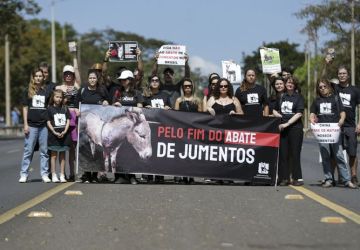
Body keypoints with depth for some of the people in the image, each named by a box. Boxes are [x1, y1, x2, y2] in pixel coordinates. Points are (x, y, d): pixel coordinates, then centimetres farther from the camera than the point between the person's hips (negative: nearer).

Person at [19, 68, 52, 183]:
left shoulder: (47, 90, 7)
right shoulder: (28, 91, 6)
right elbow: (25, 108, 6)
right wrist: (25, 124, -1)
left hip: (44, 125, 1)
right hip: (31, 125, -1)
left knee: (44, 151, 4)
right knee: (28, 150, 0)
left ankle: (44, 174, 10)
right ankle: (24, 174, 4)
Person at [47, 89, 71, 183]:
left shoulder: (65, 108, 8)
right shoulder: (50, 108, 0)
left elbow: (68, 120, 5)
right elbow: (48, 122, -3)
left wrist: (65, 131, -9)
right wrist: (55, 132, -13)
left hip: (64, 134, 3)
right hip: (54, 134, -3)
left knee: (62, 155, 7)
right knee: (54, 155, 1)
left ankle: (62, 175, 10)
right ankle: (54, 175, 4)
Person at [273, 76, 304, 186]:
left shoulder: (298, 97, 3)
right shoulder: (281, 96, 14)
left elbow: (299, 113, -7)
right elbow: (274, 110, 22)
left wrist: (287, 123, -14)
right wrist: (279, 115, 1)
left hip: (295, 128, -4)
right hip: (282, 128, 4)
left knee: (294, 154, -3)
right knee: (283, 154, 2)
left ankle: (297, 178, 2)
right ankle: (284, 178, 6)